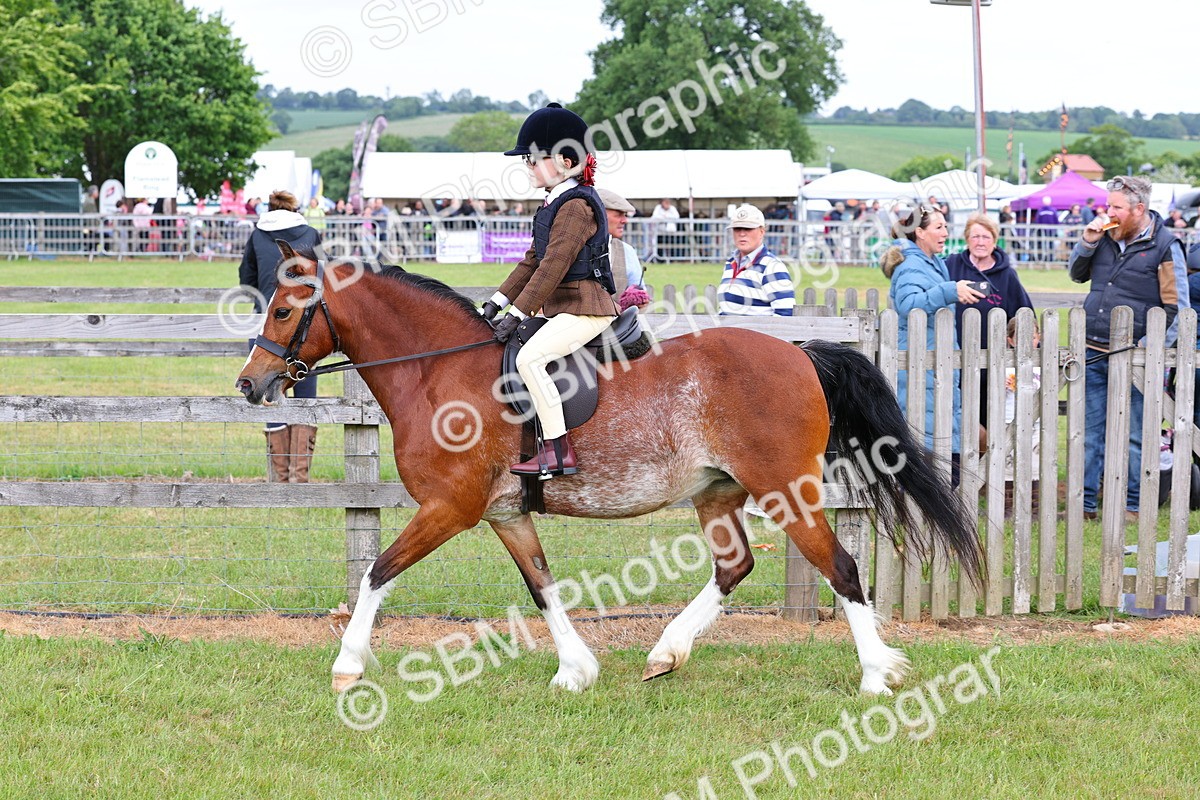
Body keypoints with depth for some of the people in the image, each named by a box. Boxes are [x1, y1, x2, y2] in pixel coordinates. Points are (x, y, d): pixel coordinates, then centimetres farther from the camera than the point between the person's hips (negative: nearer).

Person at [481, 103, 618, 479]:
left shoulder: (576, 206, -16)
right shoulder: (555, 205, 16)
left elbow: (554, 265, -21)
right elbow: (533, 261, 20)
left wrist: (517, 314, -21)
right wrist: (498, 302, 13)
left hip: (585, 309, -11)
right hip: (564, 309, 11)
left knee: (530, 357, -25)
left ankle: (558, 451, -25)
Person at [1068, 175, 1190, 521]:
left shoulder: (1164, 246, -6)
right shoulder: (1106, 237, 10)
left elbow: (1177, 308, -6)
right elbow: (1076, 274, 23)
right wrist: (1087, 242, 4)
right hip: (1093, 354, 5)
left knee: (1134, 435, 2)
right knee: (1089, 430, 8)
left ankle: (1133, 505, 10)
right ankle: (1085, 502, 15)